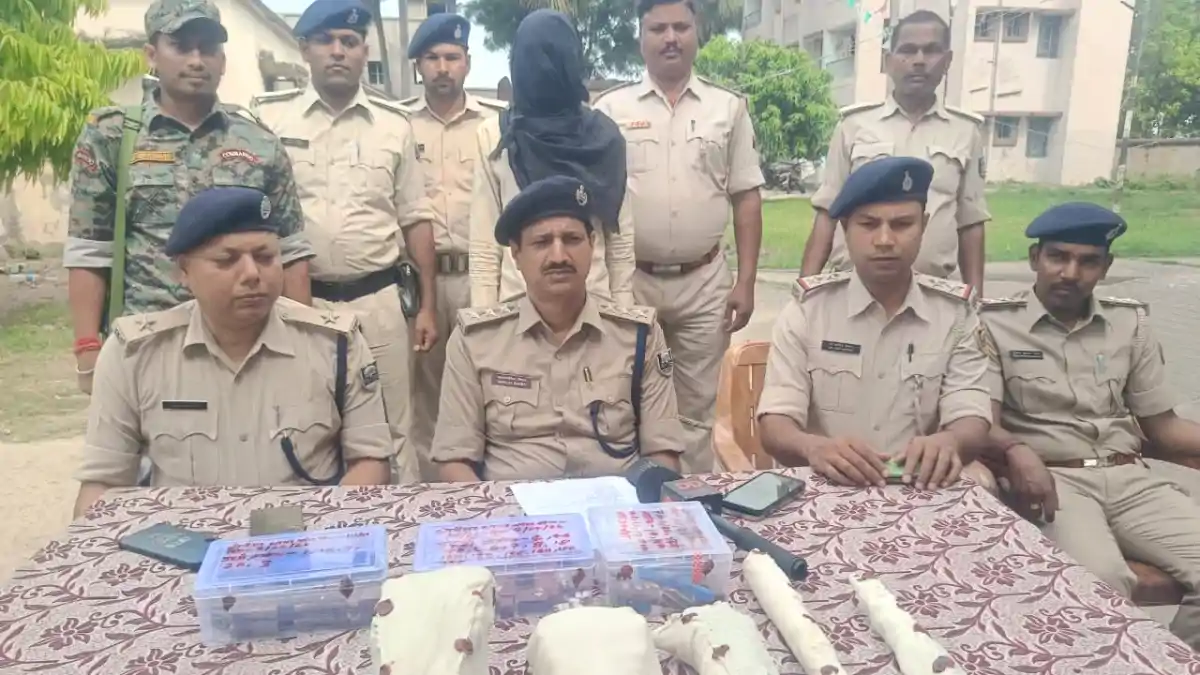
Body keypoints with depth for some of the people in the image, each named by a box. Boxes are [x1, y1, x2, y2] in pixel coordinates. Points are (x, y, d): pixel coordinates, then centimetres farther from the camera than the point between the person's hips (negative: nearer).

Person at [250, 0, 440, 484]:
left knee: (390, 431, 9)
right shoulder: (268, 116, 2)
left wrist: (429, 305, 4)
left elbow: (415, 220, 8)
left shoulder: (394, 124, 7)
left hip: (377, 301, 1)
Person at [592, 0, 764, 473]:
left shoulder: (729, 108, 5)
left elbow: (746, 198, 5)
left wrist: (746, 281, -1)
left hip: (704, 282, 1)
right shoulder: (611, 108, 3)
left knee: (696, 408, 10)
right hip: (629, 280, 0)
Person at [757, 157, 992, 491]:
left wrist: (950, 441, -28)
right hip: (825, 485, -2)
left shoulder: (955, 312, 4)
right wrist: (814, 447, -32)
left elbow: (972, 420, -4)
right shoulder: (808, 308, -2)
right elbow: (774, 427, -9)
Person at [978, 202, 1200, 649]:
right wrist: (1016, 451, -28)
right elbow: (983, 423, -6)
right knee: (1102, 579, -32)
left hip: (1130, 478, 5)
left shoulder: (1130, 323, 15)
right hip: (1052, 478, -4)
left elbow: (1162, 426, 16)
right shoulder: (996, 324, 2)